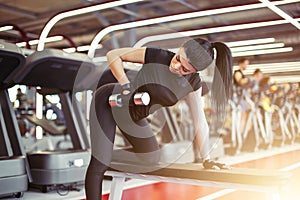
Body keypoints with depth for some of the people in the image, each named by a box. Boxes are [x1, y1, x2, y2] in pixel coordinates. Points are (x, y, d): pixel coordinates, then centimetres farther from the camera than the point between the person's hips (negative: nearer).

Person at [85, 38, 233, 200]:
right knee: (100, 165, -12)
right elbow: (113, 55, -18)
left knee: (152, 159, 10)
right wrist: (125, 84, -28)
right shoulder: (157, 56, -27)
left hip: (133, 117, 5)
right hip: (107, 101, -5)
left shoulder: (192, 83, -14)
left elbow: (200, 122, -13)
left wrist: (206, 159, -19)